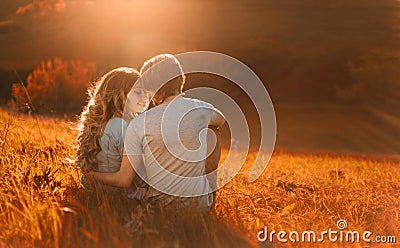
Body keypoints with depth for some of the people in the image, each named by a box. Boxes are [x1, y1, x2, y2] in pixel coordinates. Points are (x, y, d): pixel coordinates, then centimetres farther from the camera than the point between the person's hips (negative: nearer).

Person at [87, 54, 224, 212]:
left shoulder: (139, 124, -12)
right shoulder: (200, 109, -4)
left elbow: (124, 180, -9)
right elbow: (221, 121, 23)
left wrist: (93, 175, 8)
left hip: (161, 204, -1)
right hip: (202, 202, 1)